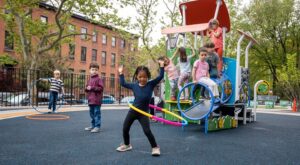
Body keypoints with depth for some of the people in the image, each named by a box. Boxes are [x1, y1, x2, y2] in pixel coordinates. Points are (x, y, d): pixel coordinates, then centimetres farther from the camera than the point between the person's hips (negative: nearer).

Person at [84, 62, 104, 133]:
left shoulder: (98, 79, -7)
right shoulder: (90, 79, 14)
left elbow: (101, 88, -16)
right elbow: (87, 88, 21)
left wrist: (92, 88, -17)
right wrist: (87, 88, -2)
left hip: (96, 100, -8)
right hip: (90, 100, 8)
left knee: (97, 113, -4)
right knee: (92, 113, 16)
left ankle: (97, 126, 1)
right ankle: (93, 125, 28)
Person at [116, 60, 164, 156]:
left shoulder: (151, 84, -9)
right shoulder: (134, 85, -2)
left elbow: (160, 77, -14)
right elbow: (123, 83, 11)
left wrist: (161, 66, -18)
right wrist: (121, 73, 11)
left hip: (143, 113, -4)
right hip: (133, 111, 4)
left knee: (147, 131, -12)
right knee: (125, 129, 11)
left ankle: (155, 147, 6)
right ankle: (127, 145, 35)